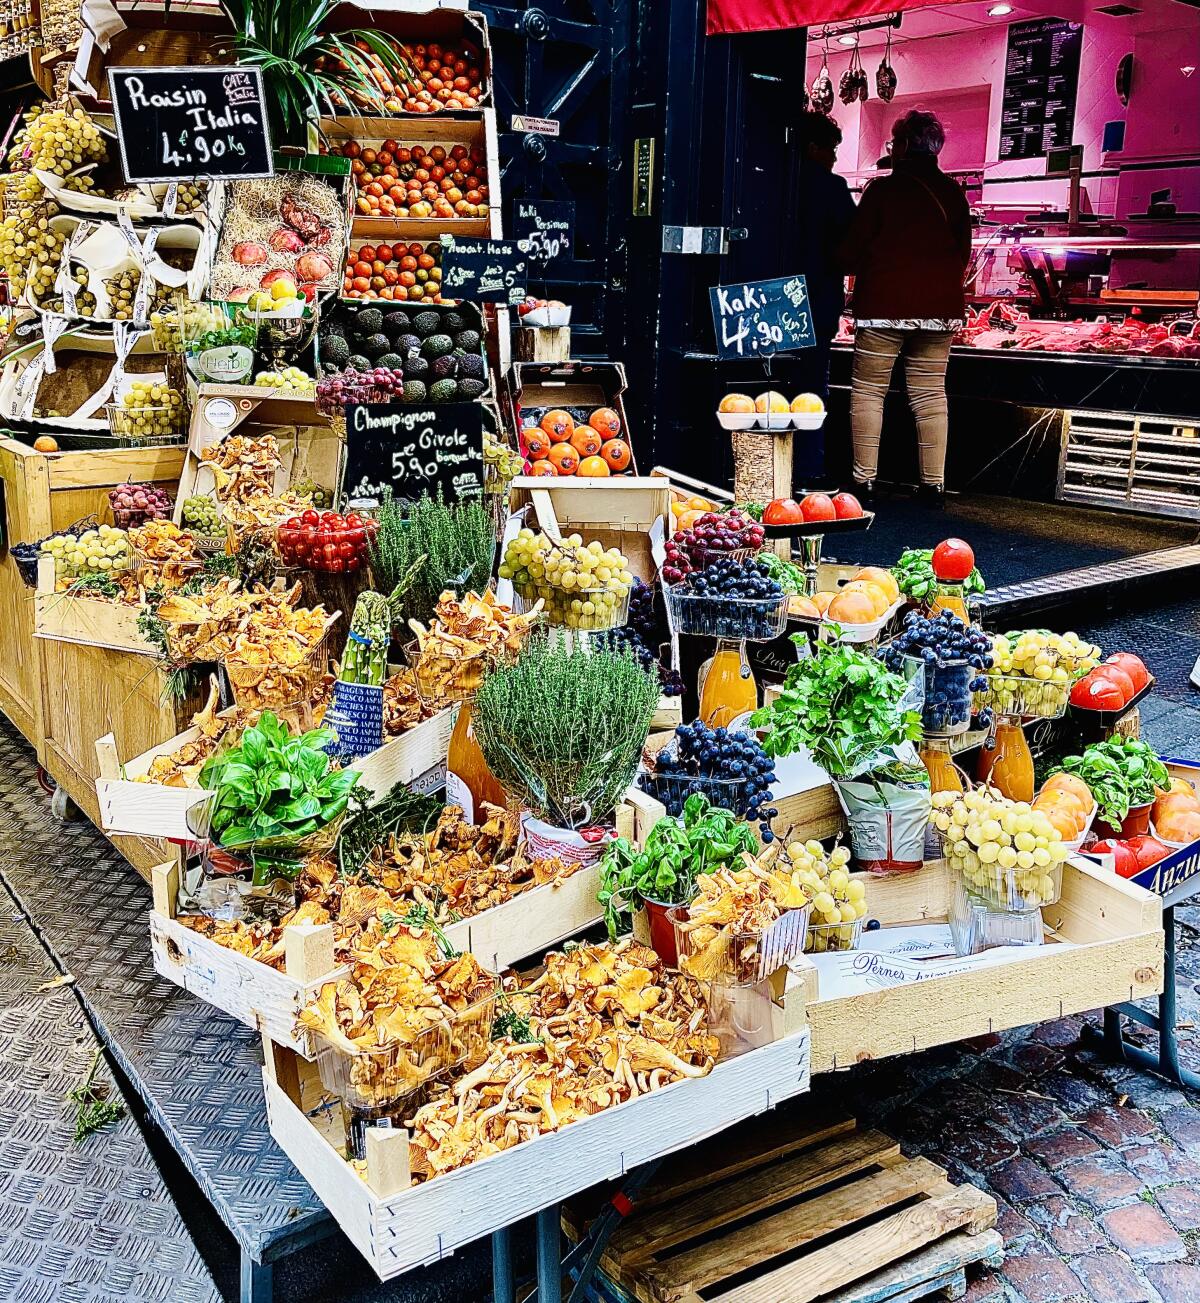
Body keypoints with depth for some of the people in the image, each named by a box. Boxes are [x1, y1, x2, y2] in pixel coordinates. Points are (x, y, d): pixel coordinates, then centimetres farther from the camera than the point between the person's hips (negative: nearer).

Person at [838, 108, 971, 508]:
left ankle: (864, 479, 0)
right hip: (941, 305, 5)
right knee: (930, 392, 7)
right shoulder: (953, 192, 10)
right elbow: (964, 250, 17)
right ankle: (934, 483, 7)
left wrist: (851, 265, 19)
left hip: (885, 302, -5)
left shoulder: (883, 189, -5)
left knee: (868, 389, 2)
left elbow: (854, 248, -3)